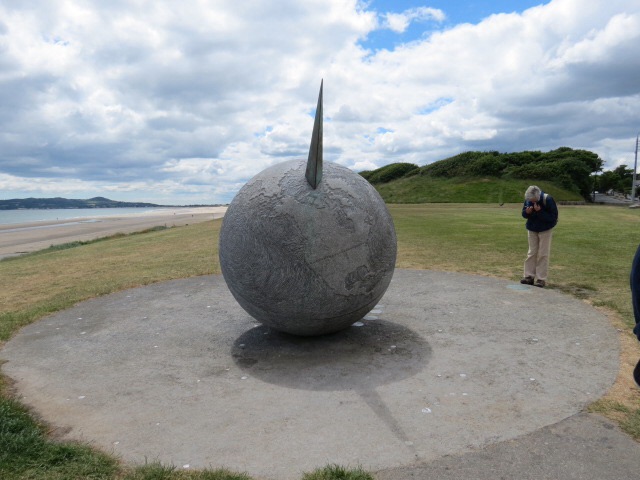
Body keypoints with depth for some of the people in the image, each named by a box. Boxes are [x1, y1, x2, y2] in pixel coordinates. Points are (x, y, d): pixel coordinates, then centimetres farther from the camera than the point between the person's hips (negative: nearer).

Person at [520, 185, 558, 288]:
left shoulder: (548, 199, -25)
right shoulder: (527, 199, -14)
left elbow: (553, 217, -23)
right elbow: (523, 213, -1)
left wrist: (540, 212, -34)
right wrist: (527, 212, -24)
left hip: (545, 229, -4)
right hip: (532, 229, 4)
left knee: (543, 254, -1)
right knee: (531, 253, 8)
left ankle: (541, 279, 4)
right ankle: (529, 276, 14)